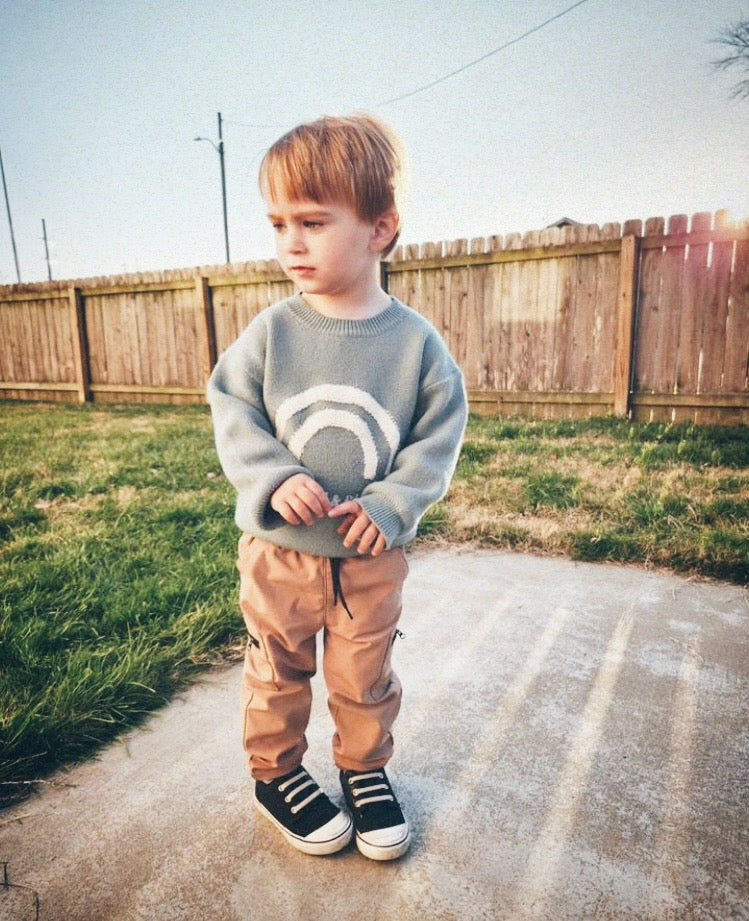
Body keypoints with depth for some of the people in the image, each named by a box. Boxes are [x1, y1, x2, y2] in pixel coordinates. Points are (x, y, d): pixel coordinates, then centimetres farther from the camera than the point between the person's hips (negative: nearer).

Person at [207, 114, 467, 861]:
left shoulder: (415, 341, -10)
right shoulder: (270, 332, -9)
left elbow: (439, 435, -5)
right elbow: (232, 410, -4)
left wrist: (392, 503, -17)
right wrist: (273, 479, -19)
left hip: (372, 554, 0)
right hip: (278, 548, 1)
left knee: (365, 675, 18)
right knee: (277, 672, 18)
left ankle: (365, 768, 44)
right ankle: (275, 772, 43)